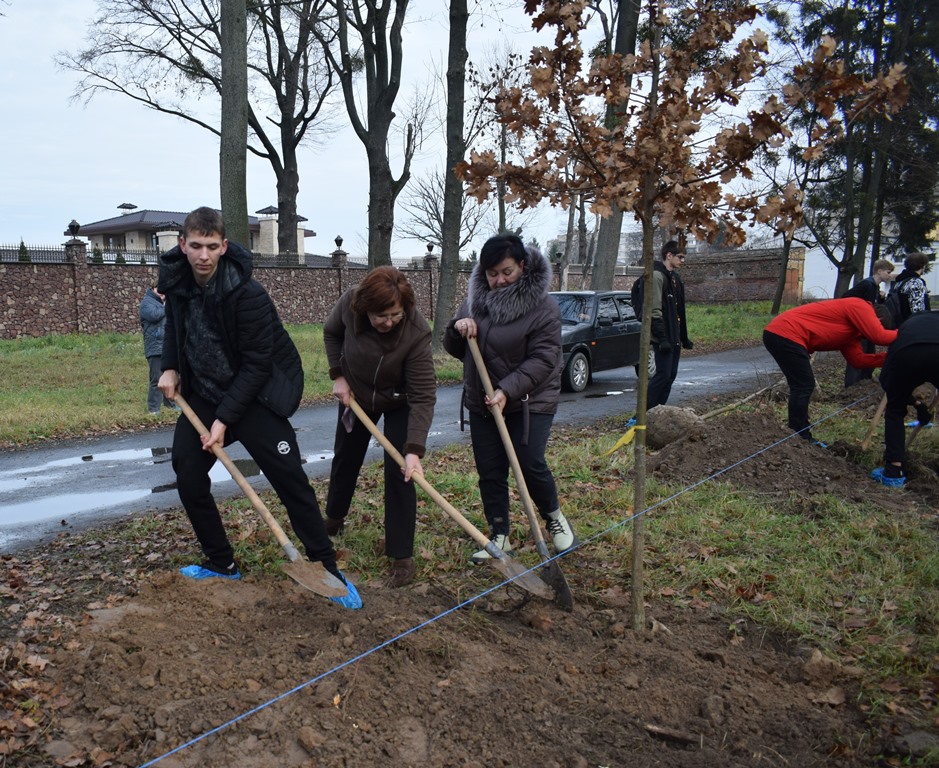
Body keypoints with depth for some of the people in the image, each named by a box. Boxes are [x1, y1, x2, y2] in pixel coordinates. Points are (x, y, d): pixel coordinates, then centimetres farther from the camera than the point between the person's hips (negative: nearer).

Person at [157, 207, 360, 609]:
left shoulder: (247, 294, -25)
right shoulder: (175, 278, -5)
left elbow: (257, 364, -22)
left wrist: (225, 419, -24)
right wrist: (170, 367, 2)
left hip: (255, 394, -6)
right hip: (203, 393, 7)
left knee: (290, 480, -10)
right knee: (187, 475, 3)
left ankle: (328, 571, 2)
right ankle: (221, 564, 20)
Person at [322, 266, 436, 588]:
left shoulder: (416, 333, -38)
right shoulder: (349, 304, -29)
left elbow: (423, 397, -36)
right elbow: (331, 333, -4)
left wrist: (414, 450, -42)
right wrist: (338, 375, -12)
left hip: (399, 403, -3)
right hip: (355, 395, 4)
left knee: (399, 473, -10)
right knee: (345, 459, 18)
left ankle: (401, 556, 0)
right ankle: (333, 519, 45)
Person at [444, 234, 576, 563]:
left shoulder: (542, 306, -13)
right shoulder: (475, 300, 5)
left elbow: (543, 359, -19)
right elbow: (455, 350, 13)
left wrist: (508, 390, -30)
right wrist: (457, 329, -10)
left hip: (530, 402, -5)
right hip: (482, 402, 5)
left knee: (530, 465, -9)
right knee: (489, 472, 5)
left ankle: (555, 517, 20)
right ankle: (499, 536, 19)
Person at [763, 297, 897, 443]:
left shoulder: (850, 329, 25)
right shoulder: (860, 306, -3)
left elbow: (858, 359, 16)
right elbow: (880, 336, -11)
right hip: (785, 334, -11)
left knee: (802, 386, 15)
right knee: (804, 386, -7)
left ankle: (799, 436, 21)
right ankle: (798, 439, -2)